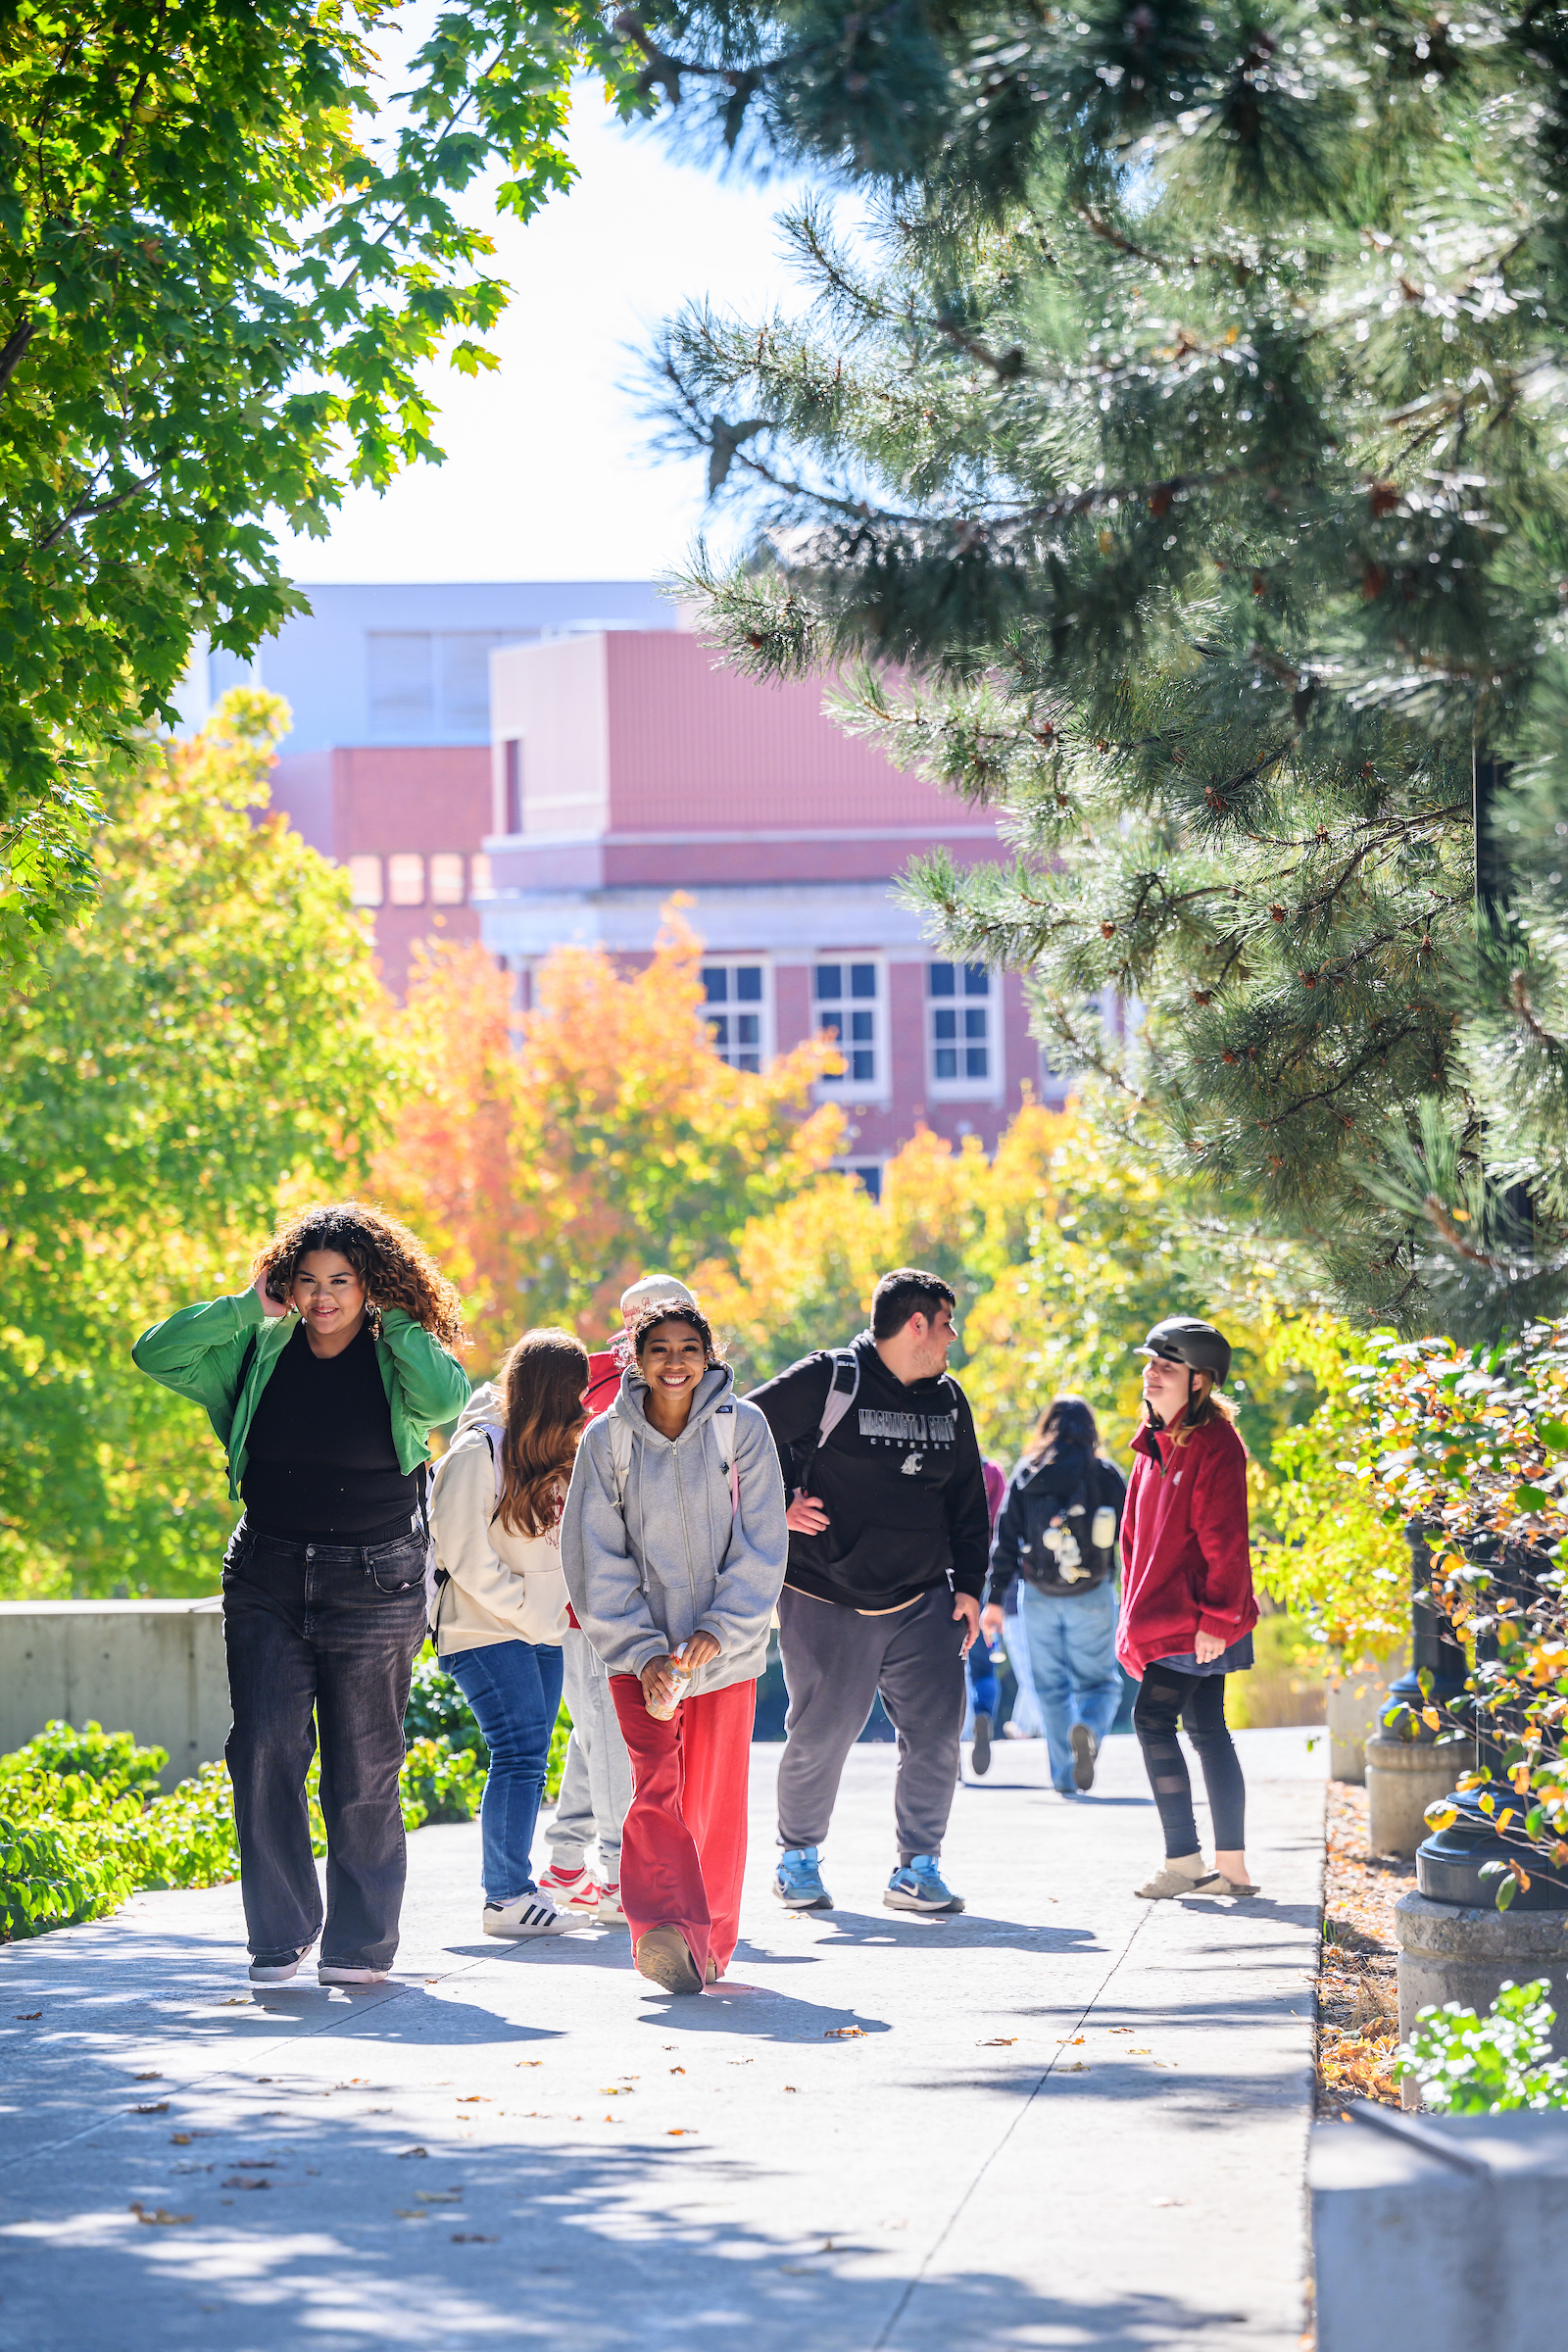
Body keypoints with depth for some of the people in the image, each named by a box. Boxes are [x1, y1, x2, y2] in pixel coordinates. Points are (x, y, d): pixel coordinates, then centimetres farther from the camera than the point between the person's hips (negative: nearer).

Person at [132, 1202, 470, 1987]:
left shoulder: (395, 1363, -4)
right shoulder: (259, 1353, 3)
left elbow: (448, 1398, -26)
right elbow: (155, 1353, -5)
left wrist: (393, 1323, -13)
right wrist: (247, 1306, -7)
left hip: (374, 1583, -2)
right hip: (268, 1579, 2)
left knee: (363, 1771, 3)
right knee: (264, 1755, -3)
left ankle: (360, 1945, 13)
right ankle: (277, 1939, 7)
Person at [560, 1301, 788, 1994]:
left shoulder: (741, 1427, -2)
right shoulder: (608, 1439, -2)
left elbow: (761, 1544, -3)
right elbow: (597, 1561, -2)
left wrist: (721, 1629, -14)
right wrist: (643, 1651, -11)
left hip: (727, 1646, 1)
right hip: (640, 1647, -1)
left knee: (716, 1798, 4)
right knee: (656, 1784, -17)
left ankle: (709, 1943, 17)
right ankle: (668, 1931, -31)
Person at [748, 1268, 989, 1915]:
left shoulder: (949, 1402, 13)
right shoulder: (826, 1382, -7)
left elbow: (968, 1502, 19)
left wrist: (968, 1585, 12)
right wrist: (776, 1507, -6)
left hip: (924, 1604, 5)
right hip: (824, 1602, -5)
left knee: (936, 1732, -3)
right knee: (821, 1734, -1)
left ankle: (918, 1867, 8)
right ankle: (798, 1858, 19)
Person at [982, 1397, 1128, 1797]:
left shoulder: (1025, 1475, 2)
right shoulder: (1106, 1475, -2)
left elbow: (1005, 1540, 1)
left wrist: (996, 1599, 5)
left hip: (1038, 1597, 1)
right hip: (1092, 1597, -1)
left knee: (1051, 1687, 12)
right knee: (1099, 1682, 7)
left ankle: (1064, 1775, 7)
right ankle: (1088, 1729, -25)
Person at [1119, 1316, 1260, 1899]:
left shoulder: (1213, 1443, -13)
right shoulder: (1156, 1444, 15)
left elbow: (1224, 1541, -17)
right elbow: (1140, 1537, 22)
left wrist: (1214, 1620, -20)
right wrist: (1137, 1617, 18)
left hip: (1196, 1624, -10)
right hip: (1167, 1619, 10)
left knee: (1154, 1718, -13)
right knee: (1206, 1730, 10)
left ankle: (1183, 1860, -10)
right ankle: (1230, 1867, 12)